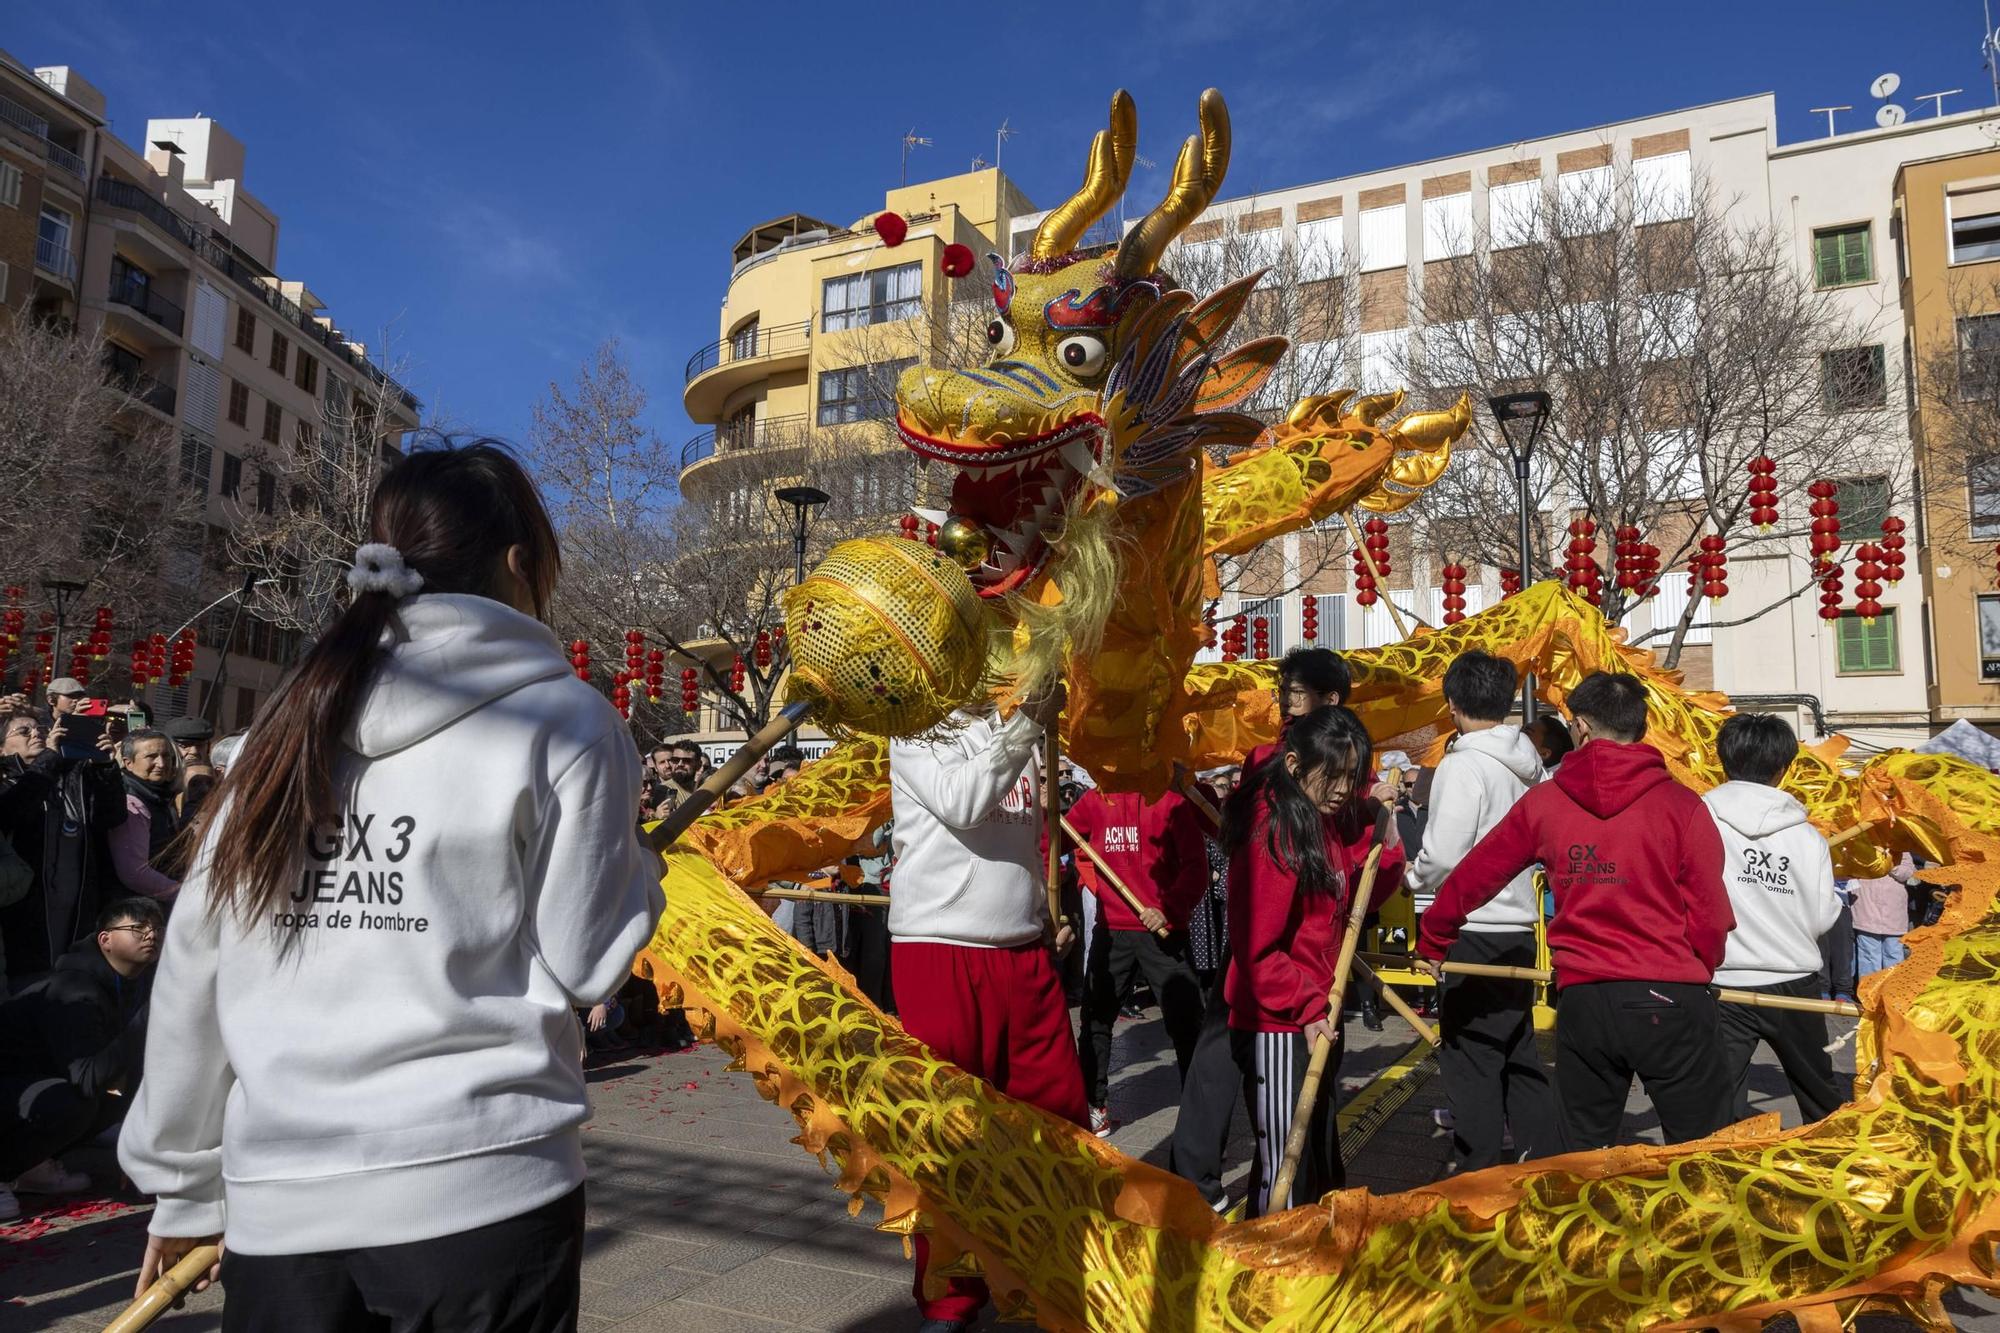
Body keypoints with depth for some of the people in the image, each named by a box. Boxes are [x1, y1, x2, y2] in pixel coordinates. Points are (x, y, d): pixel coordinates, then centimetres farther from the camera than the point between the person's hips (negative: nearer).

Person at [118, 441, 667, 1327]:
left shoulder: (289, 725, 7)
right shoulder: (561, 717, -7)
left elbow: (193, 973, 9)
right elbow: (583, 963, -7)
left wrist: (184, 1182, 19)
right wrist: (642, 872, 12)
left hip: (279, 1202, 4)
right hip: (480, 1188, -4)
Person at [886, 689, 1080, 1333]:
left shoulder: (1012, 729, 14)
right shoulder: (914, 731, -2)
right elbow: (959, 801, -20)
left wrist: (1052, 908, 9)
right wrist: (1028, 723, -19)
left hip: (1025, 952, 5)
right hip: (938, 949, -5)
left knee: (1061, 1113, 7)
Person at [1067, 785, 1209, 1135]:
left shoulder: (1173, 799, -6)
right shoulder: (1094, 800, 5)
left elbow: (1195, 865, -11)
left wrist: (1170, 909, -23)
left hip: (1163, 931, -3)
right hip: (1110, 930, 4)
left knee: (1186, 1022, -1)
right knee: (1096, 1018, 10)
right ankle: (1093, 1104, 25)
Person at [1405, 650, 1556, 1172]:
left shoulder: (1464, 765, -17)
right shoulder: (1528, 765, 8)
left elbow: (1442, 857, -21)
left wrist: (1413, 873, -3)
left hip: (1473, 932, -8)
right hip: (1519, 926, 8)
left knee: (1469, 1059, 1)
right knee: (1519, 1054, 19)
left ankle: (1477, 1174, 8)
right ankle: (1546, 1159, 27)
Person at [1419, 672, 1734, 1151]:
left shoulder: (1544, 802, 2)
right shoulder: (1681, 804, -5)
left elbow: (1471, 878, 9)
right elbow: (1709, 913, -5)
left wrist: (1432, 942, 25)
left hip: (1581, 1002, 2)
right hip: (1669, 1001, -2)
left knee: (1586, 1160, 15)